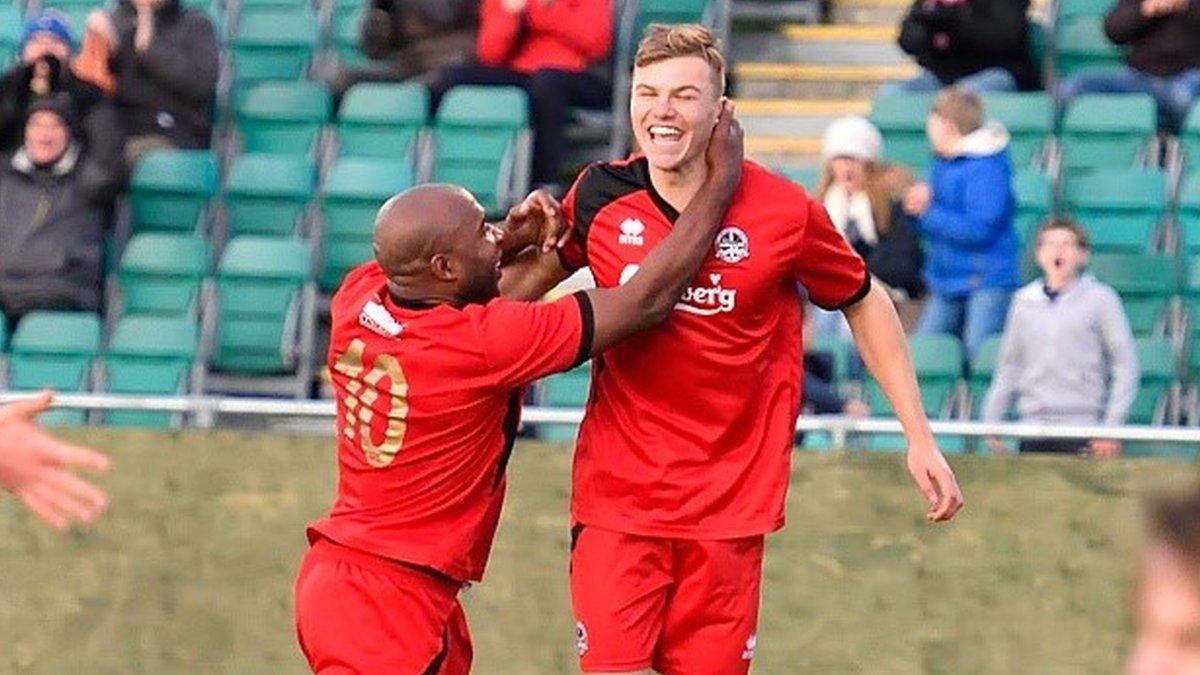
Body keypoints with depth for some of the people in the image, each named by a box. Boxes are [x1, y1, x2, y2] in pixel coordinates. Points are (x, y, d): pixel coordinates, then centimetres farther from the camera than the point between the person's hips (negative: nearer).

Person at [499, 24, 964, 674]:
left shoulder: (783, 211, -8)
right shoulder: (599, 196, -2)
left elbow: (864, 303, 8)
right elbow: (543, 267, 19)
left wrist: (919, 438, 6)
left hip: (730, 502, -1)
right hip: (615, 494, 1)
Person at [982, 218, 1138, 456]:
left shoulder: (1100, 299, -1)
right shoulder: (1024, 300, 10)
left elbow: (1125, 366, 0)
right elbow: (1009, 365, 19)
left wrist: (1112, 428, -6)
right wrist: (992, 420, 13)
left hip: (1081, 427, -4)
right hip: (1033, 424, 4)